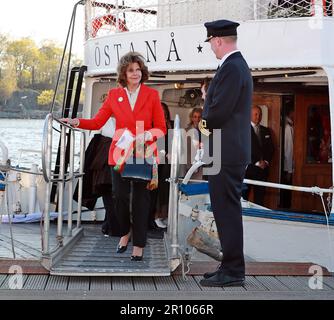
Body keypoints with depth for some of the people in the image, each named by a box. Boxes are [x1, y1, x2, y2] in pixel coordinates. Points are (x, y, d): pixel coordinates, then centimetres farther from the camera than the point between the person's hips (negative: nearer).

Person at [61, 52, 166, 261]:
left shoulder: (152, 95, 3)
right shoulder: (114, 95, 8)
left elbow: (161, 129, 2)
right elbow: (97, 122, 6)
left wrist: (147, 135, -16)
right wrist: (77, 122, -9)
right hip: (120, 154, 1)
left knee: (141, 199, 0)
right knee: (120, 196, -2)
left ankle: (139, 245, 11)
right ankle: (125, 233, 26)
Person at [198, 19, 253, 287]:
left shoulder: (232, 68, -16)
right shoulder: (238, 64, 17)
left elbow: (219, 111, -21)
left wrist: (205, 123, -2)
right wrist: (208, 122, 6)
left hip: (226, 154, -10)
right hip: (232, 152, 10)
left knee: (227, 212, -5)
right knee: (228, 211, 15)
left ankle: (232, 272, 1)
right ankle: (232, 266, 23)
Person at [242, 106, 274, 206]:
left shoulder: (266, 131, 18)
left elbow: (270, 148, 16)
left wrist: (266, 162, 0)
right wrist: (256, 162, -11)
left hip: (263, 168, 5)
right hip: (248, 167, -5)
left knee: (260, 196, 3)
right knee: (244, 194, -7)